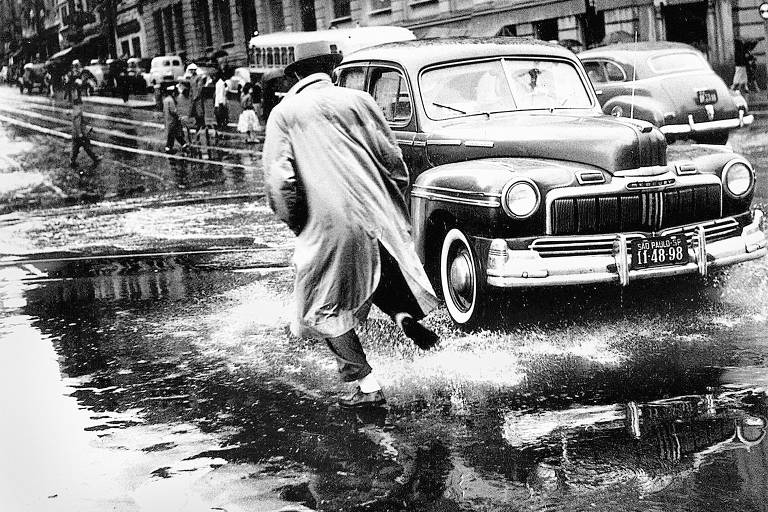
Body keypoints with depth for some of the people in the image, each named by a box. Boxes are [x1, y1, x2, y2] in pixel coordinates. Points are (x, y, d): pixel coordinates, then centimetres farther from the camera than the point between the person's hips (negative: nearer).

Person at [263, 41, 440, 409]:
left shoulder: (284, 113, 4)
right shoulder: (359, 101, 8)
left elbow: (278, 179, -7)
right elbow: (394, 161, 6)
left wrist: (294, 223, 6)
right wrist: (395, 209, 19)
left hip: (328, 226, -3)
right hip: (379, 219, 3)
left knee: (326, 310, 11)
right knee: (380, 278, 27)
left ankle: (367, 385, 6)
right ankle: (405, 314, -4)